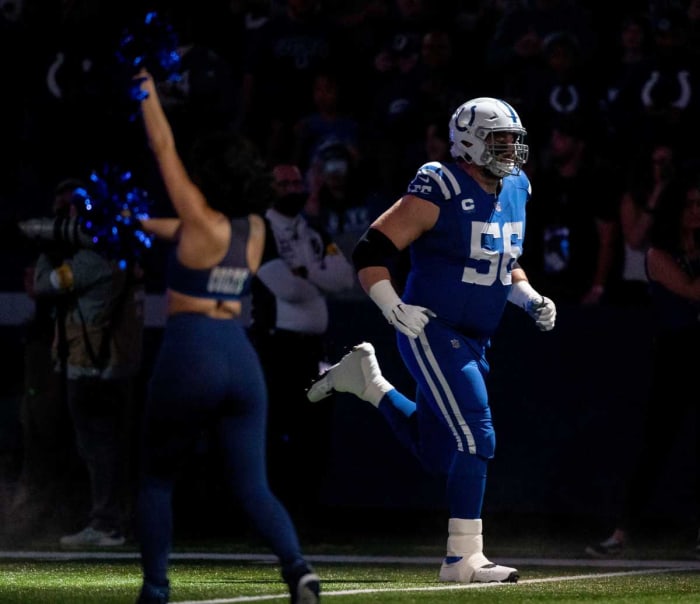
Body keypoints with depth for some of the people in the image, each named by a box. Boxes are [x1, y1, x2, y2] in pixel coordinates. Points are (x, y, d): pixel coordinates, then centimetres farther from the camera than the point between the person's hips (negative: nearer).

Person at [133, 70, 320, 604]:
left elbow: (164, 149, 2)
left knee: (156, 480, 12)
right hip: (242, 358, 5)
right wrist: (148, 224, 36)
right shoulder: (255, 230, 11)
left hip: (189, 357, -5)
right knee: (253, 488, 2)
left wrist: (148, 94, 12)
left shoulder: (202, 219, -6)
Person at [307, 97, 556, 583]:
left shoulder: (515, 189, 7)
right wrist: (395, 310, -22)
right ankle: (463, 558, -10)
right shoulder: (441, 192, -17)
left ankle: (366, 380, 33)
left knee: (438, 454, 15)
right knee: (476, 441, -16)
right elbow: (371, 251, -14)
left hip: (472, 342, 8)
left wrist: (531, 298, 5)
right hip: (431, 332, -8)